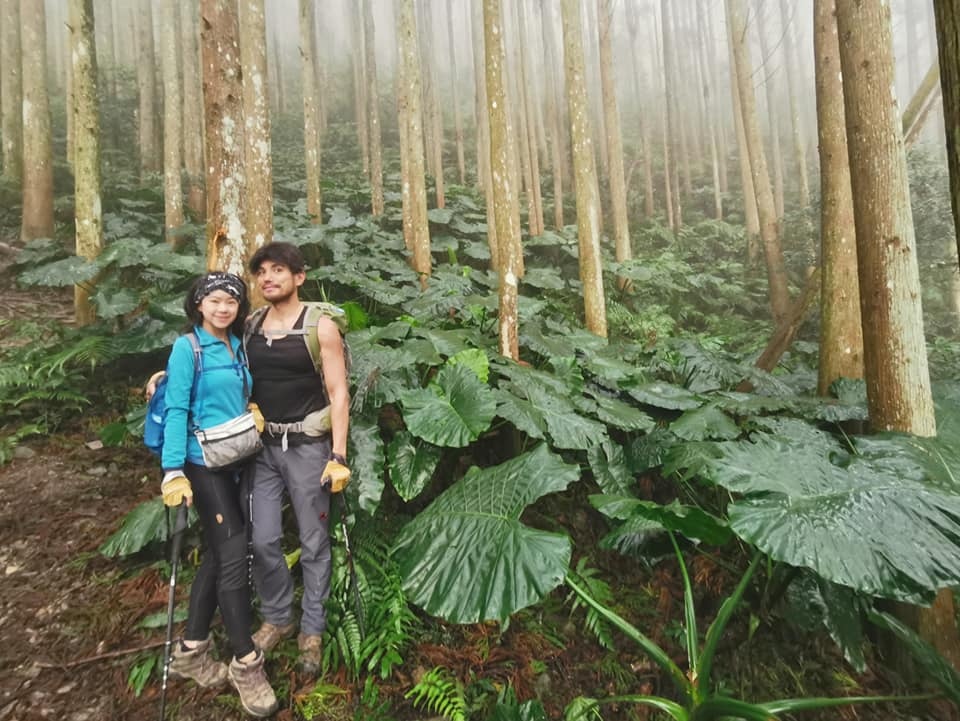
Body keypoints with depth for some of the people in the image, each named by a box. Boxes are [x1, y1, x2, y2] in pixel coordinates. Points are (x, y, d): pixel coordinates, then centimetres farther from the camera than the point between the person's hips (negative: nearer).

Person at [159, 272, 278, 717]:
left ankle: (190, 651, 29)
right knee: (233, 555, -5)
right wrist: (173, 471, -17)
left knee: (218, 554, 13)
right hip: (205, 463, -7)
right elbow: (176, 410, -13)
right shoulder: (187, 348, -8)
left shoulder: (237, 346, 11)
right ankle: (246, 663, 9)